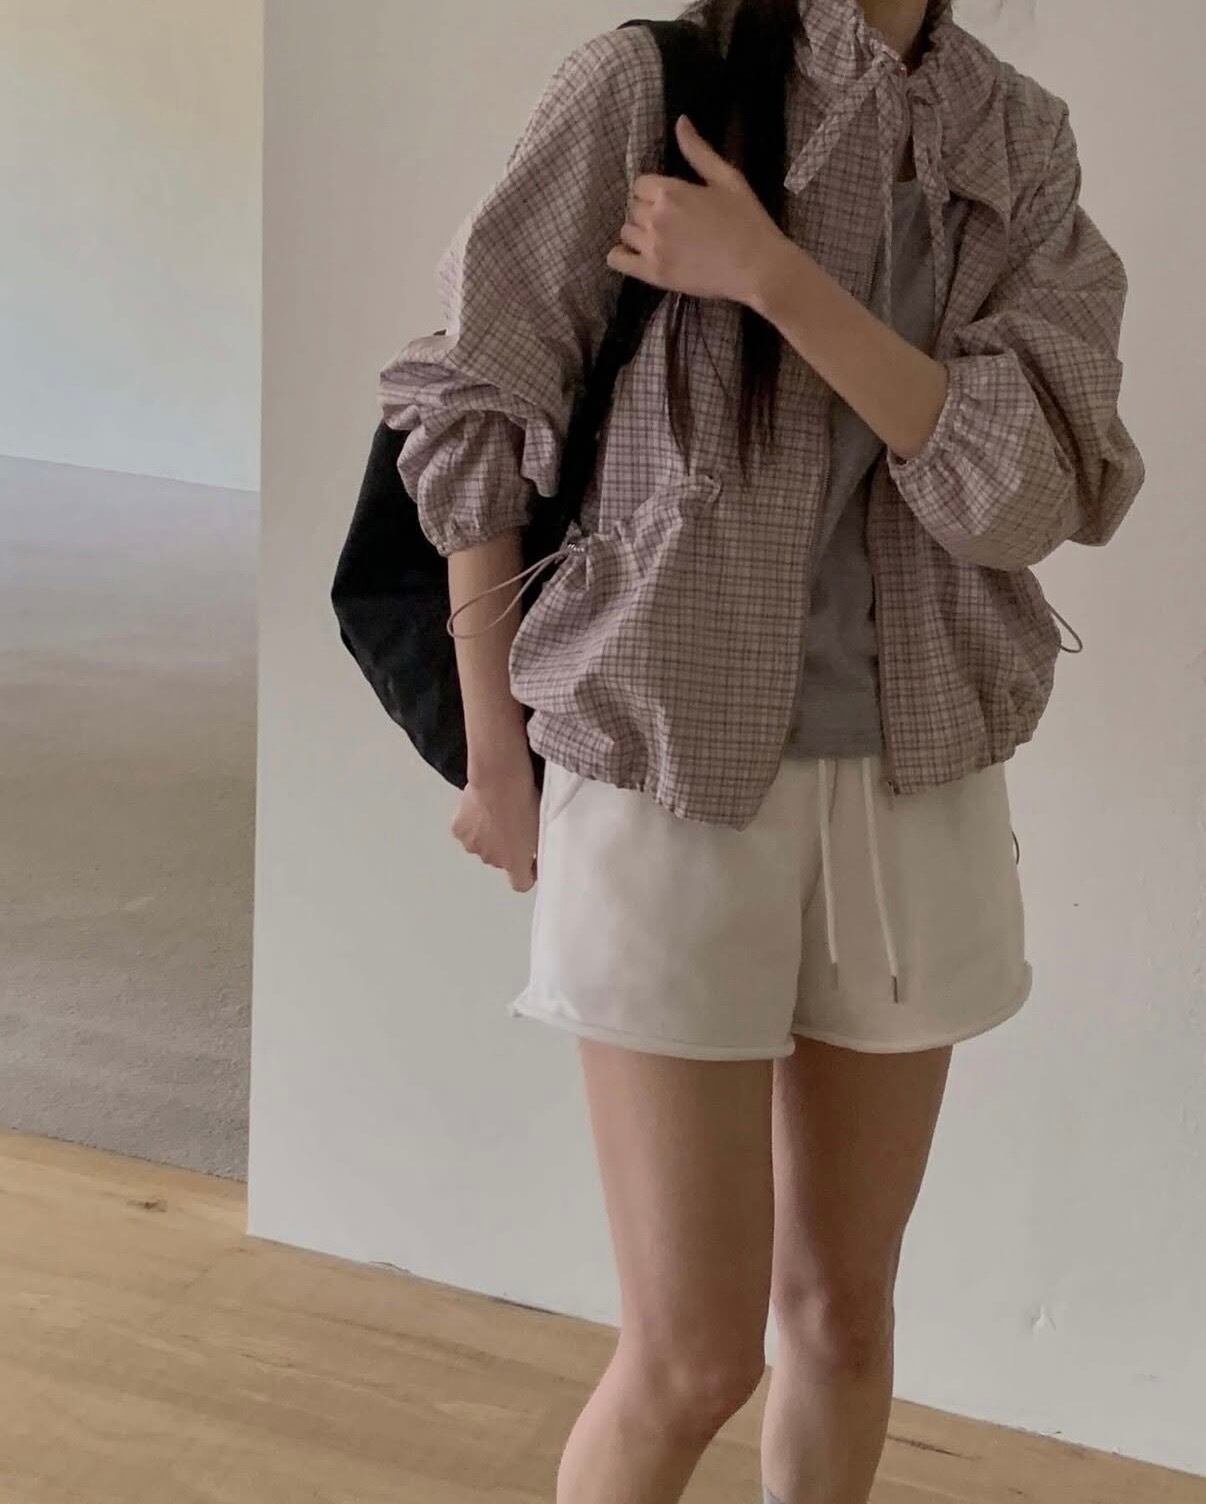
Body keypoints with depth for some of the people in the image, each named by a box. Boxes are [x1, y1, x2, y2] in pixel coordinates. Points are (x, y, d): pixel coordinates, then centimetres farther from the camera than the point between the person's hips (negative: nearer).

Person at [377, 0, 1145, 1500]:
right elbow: (470, 406, -3)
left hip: (918, 797, 4)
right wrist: (495, 753, 1)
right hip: (669, 784, -4)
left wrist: (770, 277, -20)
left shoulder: (1023, 146, 4)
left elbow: (1025, 493, -10)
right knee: (696, 1355, -1)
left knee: (842, 1311, 14)